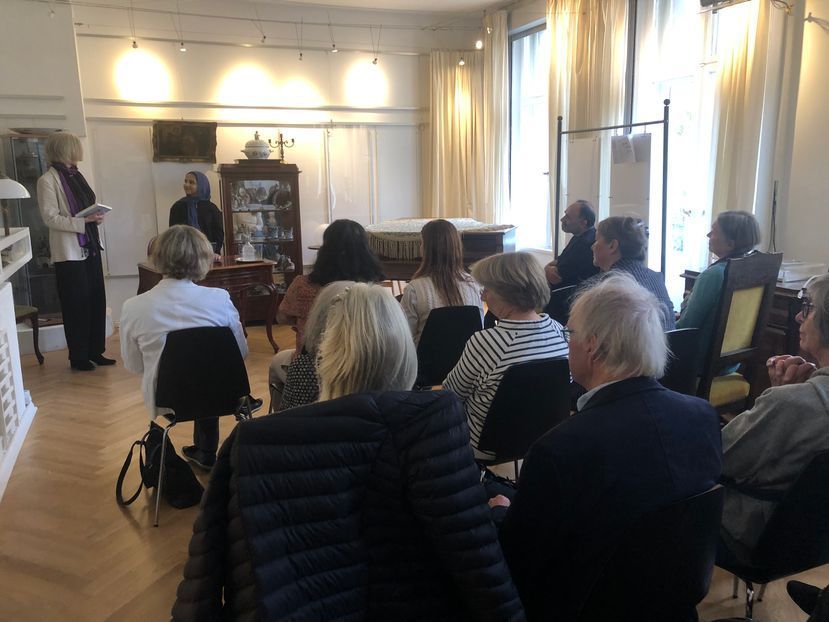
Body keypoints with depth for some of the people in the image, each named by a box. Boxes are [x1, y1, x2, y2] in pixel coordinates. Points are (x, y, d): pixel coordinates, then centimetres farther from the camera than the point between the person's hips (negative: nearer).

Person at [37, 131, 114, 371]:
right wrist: (84, 221, -23)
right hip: (69, 251, -7)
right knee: (77, 305, 2)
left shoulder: (76, 175, 11)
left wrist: (97, 216, -1)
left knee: (96, 301, 9)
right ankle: (78, 358, 14)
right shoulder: (48, 180, -10)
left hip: (90, 247, 7)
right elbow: (50, 218, -15)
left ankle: (95, 351, 20)